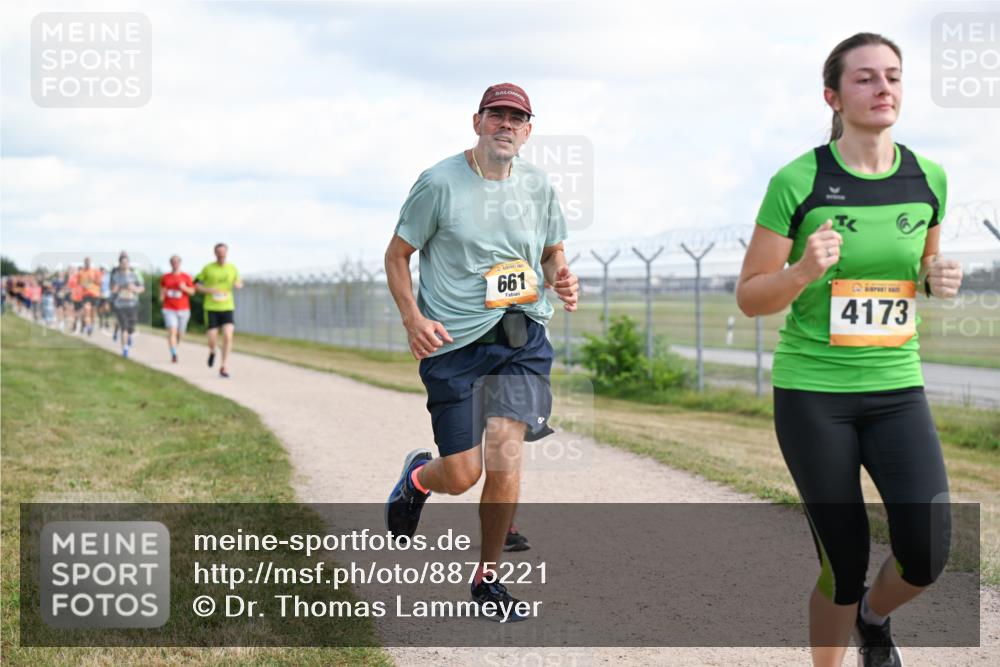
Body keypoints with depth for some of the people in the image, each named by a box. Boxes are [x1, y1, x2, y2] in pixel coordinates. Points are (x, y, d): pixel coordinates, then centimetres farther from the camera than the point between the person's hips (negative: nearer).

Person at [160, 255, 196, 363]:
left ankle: (174, 347, 40)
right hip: (169, 310, -1)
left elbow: (192, 291, 2)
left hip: (183, 309, 1)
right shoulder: (165, 277, 6)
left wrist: (185, 288, -17)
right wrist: (162, 296, 3)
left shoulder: (186, 277, 3)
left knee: (179, 334, 11)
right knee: (172, 331, -17)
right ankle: (174, 355, -22)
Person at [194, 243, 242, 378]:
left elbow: (239, 283, 20)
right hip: (211, 308, -1)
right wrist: (211, 291, -13)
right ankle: (212, 352, 33)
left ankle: (224, 367, -5)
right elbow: (196, 284, 4)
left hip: (227, 308, 1)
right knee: (212, 340, -5)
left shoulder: (232, 268, 5)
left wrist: (238, 284, -5)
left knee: (228, 336, -16)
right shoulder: (208, 268, -2)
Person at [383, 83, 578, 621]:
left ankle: (486, 578, 8)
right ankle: (418, 475, 37)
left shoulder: (538, 186, 7)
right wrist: (412, 318, -14)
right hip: (453, 341, -3)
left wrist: (562, 278, -3)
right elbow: (397, 254, 1)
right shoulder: (439, 183, -5)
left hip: (521, 337, 3)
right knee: (461, 476, -2)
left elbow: (552, 251, 21)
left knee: (505, 460, -12)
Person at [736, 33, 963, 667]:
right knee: (845, 564, 0)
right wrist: (804, 270, -25)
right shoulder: (798, 182, -9)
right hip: (813, 392, -3)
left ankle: (875, 616, 25)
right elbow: (750, 297, -4)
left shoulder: (928, 179, 3)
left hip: (896, 387, 3)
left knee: (927, 554, -10)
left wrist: (940, 279, -3)